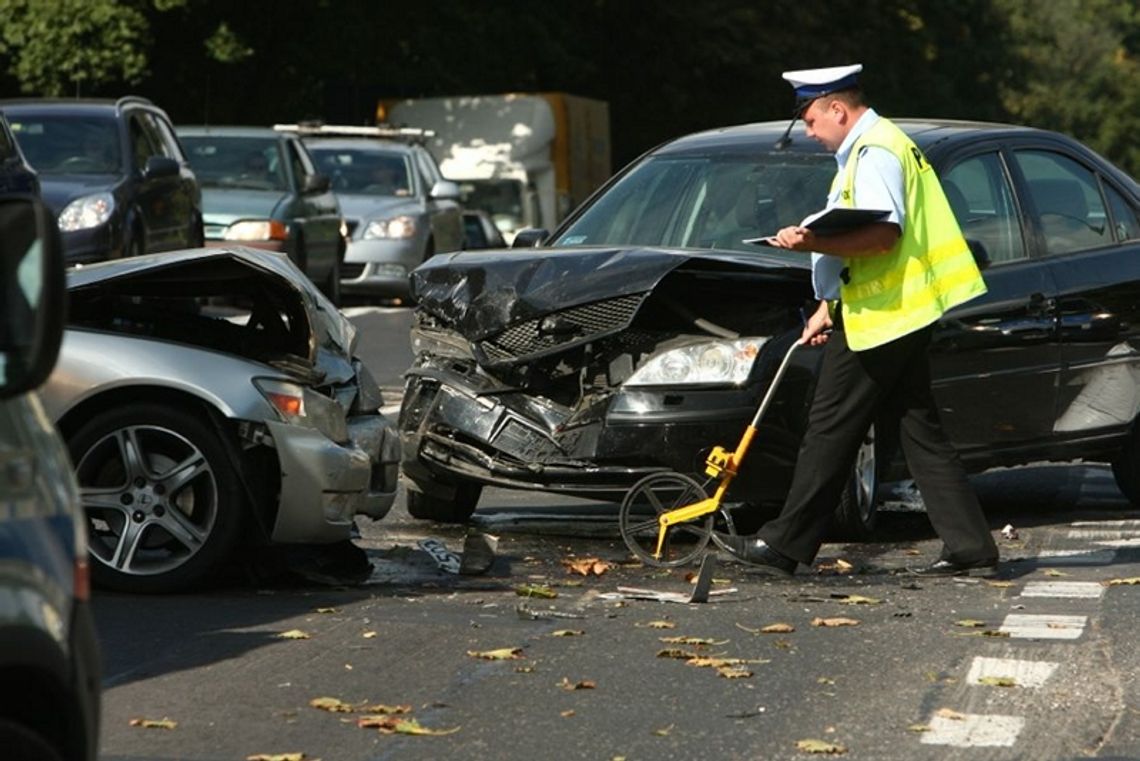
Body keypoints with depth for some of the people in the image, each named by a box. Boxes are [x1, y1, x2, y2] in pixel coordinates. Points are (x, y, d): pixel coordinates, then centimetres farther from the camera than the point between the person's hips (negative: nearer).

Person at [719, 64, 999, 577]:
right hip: (898, 314, 11)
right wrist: (828, 309, 26)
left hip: (882, 318, -11)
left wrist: (815, 243, -32)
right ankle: (970, 549, 5)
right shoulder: (868, 149, 22)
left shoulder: (875, 151, -12)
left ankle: (785, 545, 1)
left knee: (831, 431, -4)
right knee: (919, 431, 7)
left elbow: (883, 235, -25)